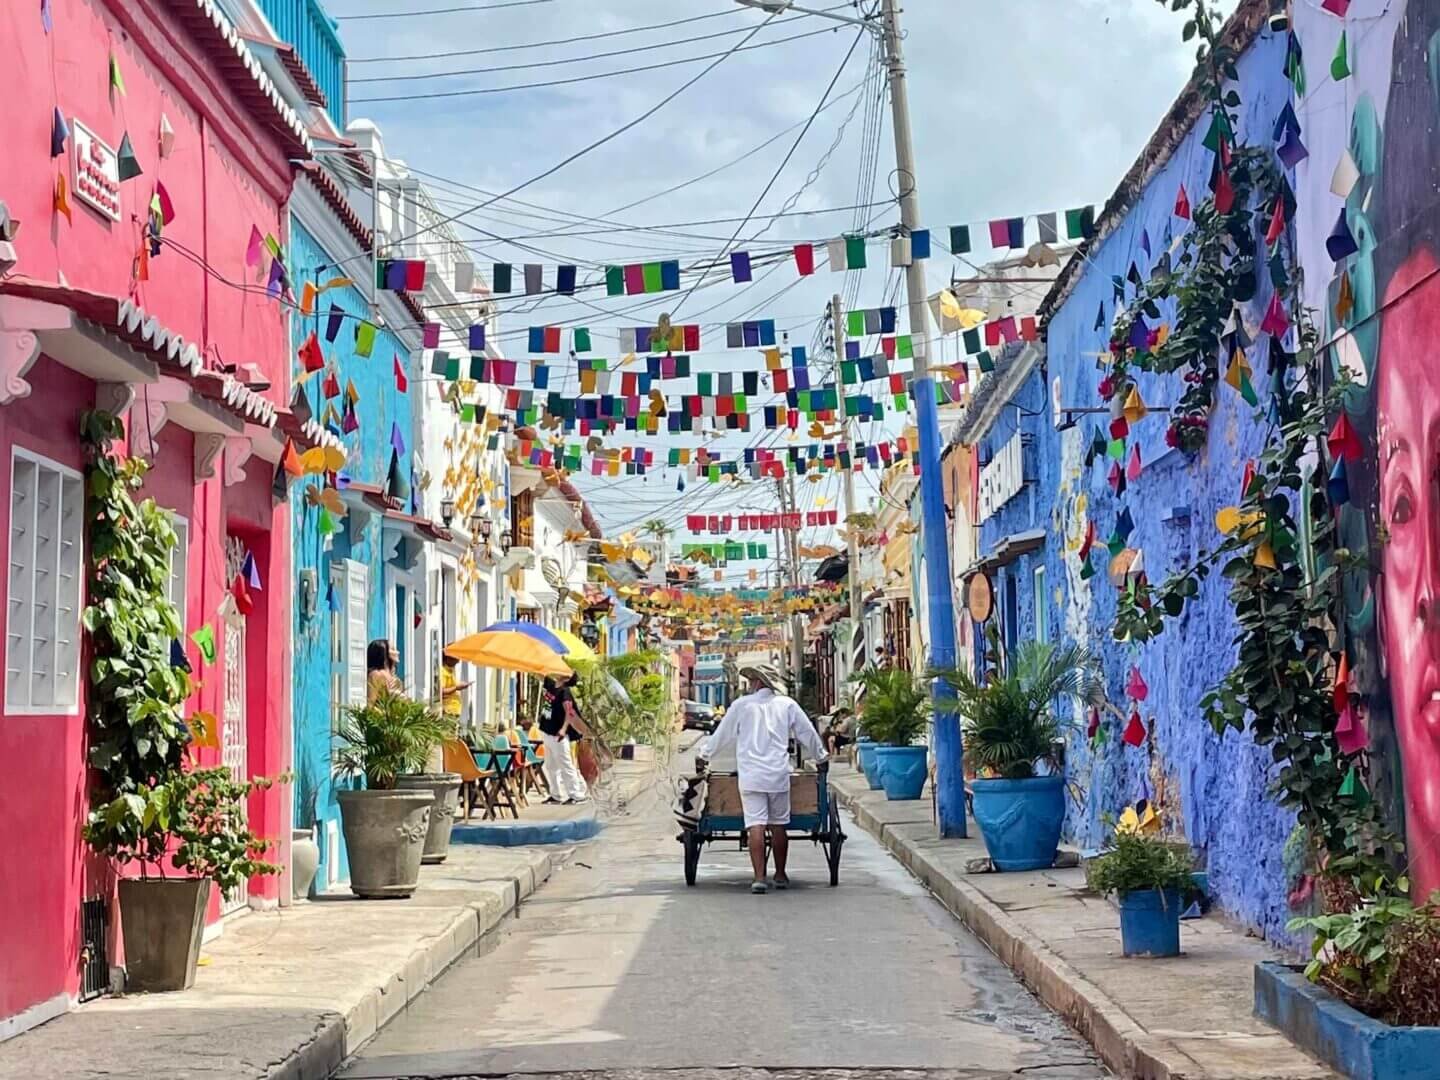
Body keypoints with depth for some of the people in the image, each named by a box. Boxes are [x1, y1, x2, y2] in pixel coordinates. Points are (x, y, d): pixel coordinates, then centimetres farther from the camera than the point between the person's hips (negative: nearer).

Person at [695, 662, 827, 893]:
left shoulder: (741, 705, 3)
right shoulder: (787, 705, 8)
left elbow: (722, 734, 11)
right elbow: (808, 733, 15)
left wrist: (702, 755, 26)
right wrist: (821, 758, 31)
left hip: (750, 775, -2)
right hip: (779, 775, 2)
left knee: (755, 826, -5)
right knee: (778, 826, 12)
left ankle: (759, 877, -12)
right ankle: (781, 875, 19)